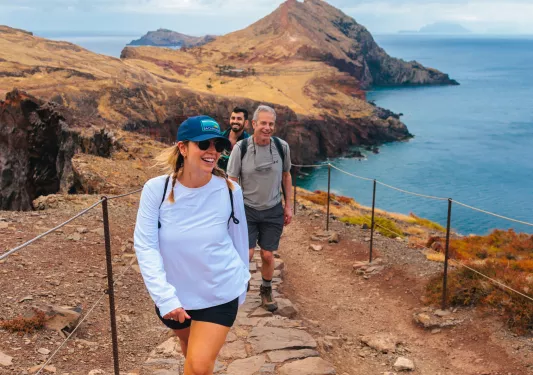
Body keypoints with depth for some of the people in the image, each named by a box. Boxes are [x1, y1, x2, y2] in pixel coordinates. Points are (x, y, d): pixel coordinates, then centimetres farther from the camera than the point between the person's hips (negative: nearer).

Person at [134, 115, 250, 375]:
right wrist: (164, 297, -25)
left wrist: (241, 282, 10)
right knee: (191, 347, 27)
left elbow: (239, 239, -1)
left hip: (221, 294, -1)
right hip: (175, 296, 2)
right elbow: (145, 246, -17)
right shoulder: (156, 189, -18)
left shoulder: (230, 190, -16)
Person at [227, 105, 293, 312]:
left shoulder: (282, 147, -6)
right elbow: (232, 182, -8)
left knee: (268, 254, 7)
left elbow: (286, 176, 8)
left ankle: (266, 290, 32)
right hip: (247, 209, -2)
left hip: (273, 211, 2)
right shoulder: (240, 148, -13)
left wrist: (288, 206, 8)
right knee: (246, 254, -7)